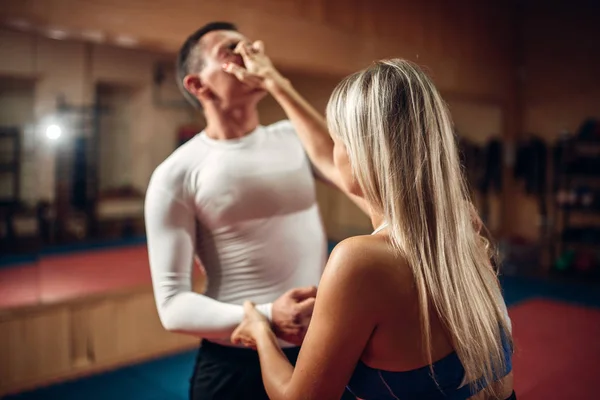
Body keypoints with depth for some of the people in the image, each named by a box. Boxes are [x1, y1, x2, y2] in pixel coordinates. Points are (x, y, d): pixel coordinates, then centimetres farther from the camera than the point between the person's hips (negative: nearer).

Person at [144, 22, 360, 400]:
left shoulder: (294, 137, 4)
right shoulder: (176, 175, -7)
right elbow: (173, 305, -9)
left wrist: (279, 84, -15)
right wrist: (265, 318, -24)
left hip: (324, 348, 4)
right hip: (237, 364, -3)